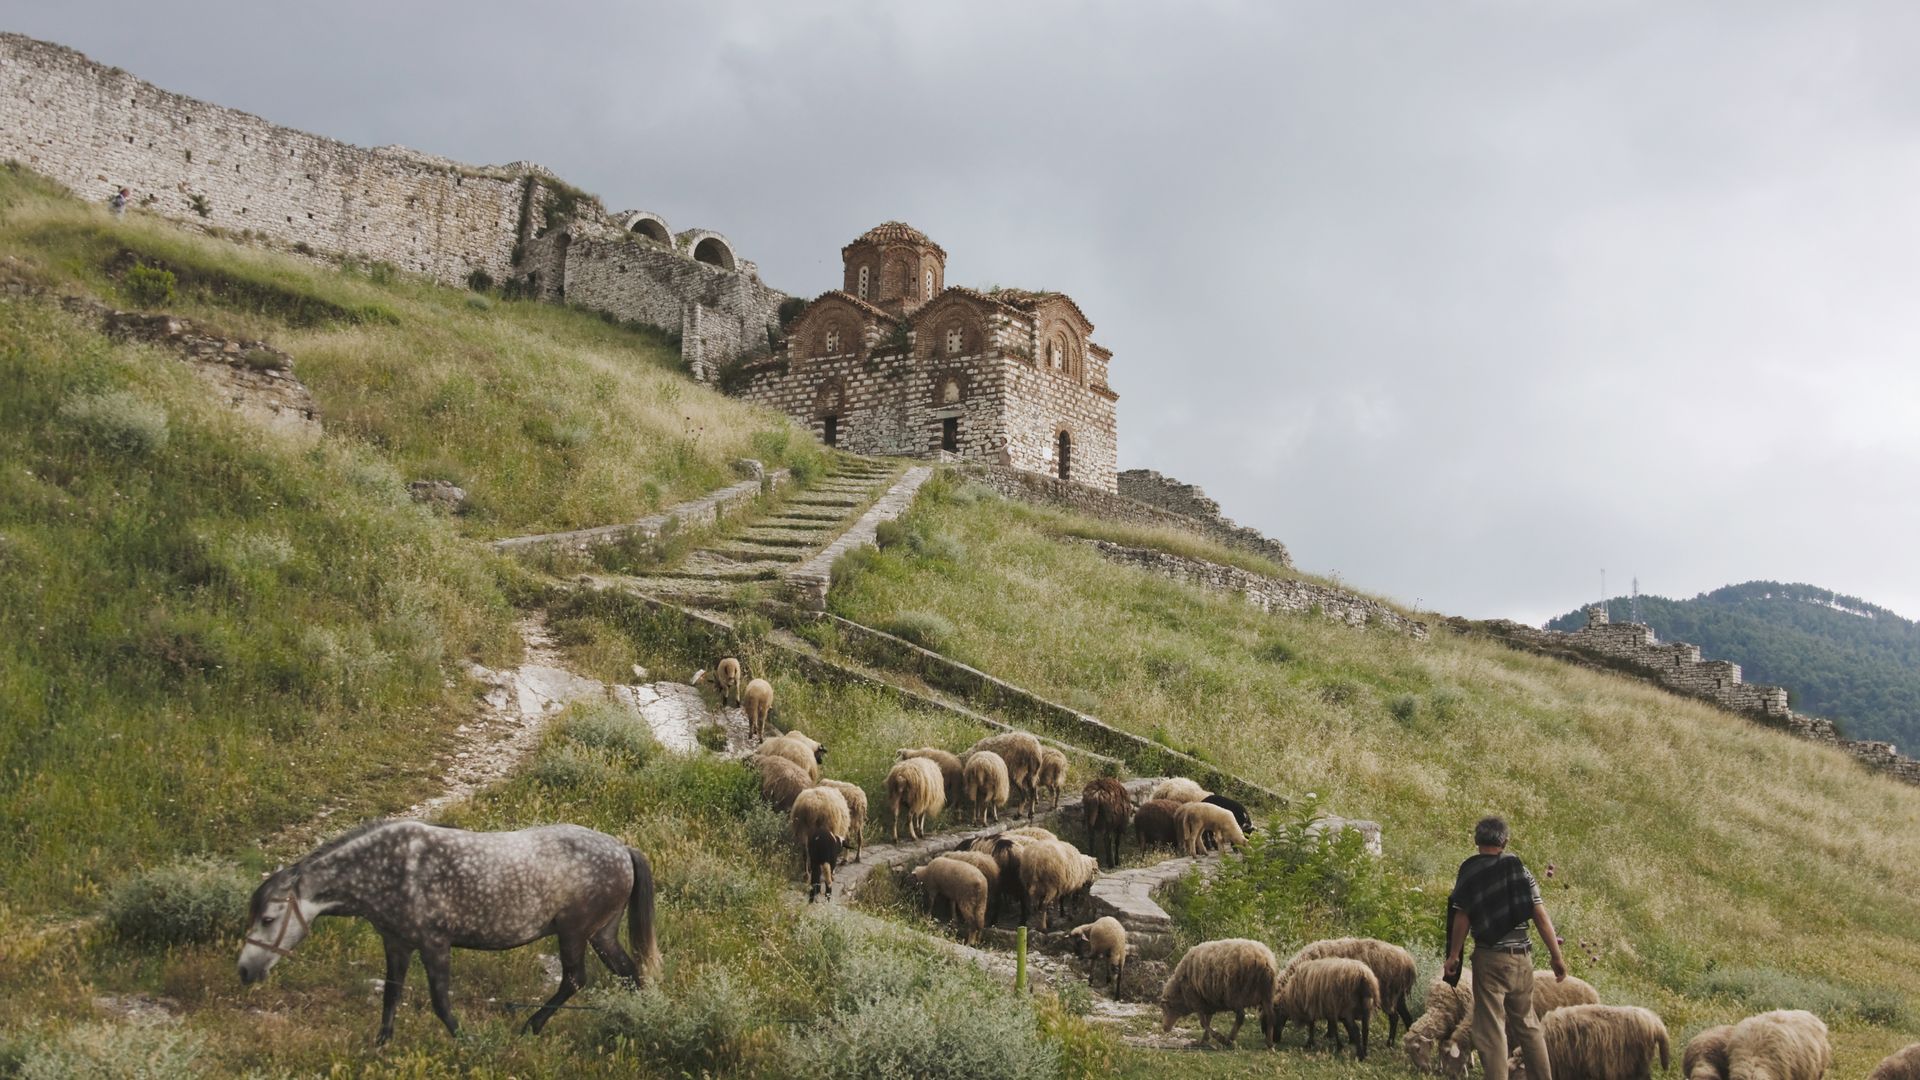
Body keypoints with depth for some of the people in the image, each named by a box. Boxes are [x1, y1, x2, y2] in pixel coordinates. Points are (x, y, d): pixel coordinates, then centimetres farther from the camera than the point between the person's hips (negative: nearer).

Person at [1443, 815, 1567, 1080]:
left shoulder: (1468, 871, -3)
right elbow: (1540, 915, -2)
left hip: (1489, 957, -3)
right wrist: (1557, 957, 2)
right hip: (1521, 957, 3)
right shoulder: (1519, 868, 3)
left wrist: (1453, 956, 0)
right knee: (1527, 1023, 18)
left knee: (1491, 1028, 2)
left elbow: (1461, 917, -8)